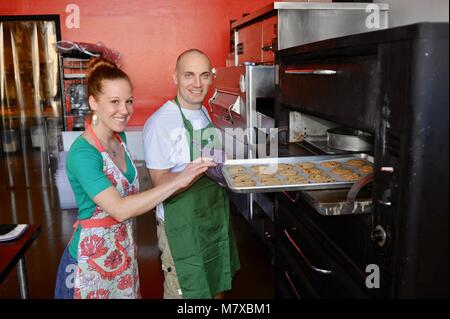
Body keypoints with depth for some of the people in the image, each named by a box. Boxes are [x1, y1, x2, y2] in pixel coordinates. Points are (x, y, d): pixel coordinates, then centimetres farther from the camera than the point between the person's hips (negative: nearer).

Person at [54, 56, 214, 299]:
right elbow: (119, 209, -32)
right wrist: (177, 181, -34)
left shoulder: (120, 136, 0)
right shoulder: (82, 153, -24)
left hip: (124, 247, 7)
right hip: (92, 254, -7)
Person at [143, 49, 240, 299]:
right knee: (186, 291, 8)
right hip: (181, 223, -7)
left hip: (216, 215, 7)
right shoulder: (161, 122, -18)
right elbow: (161, 182, -19)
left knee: (217, 287, 20)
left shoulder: (206, 114, 7)